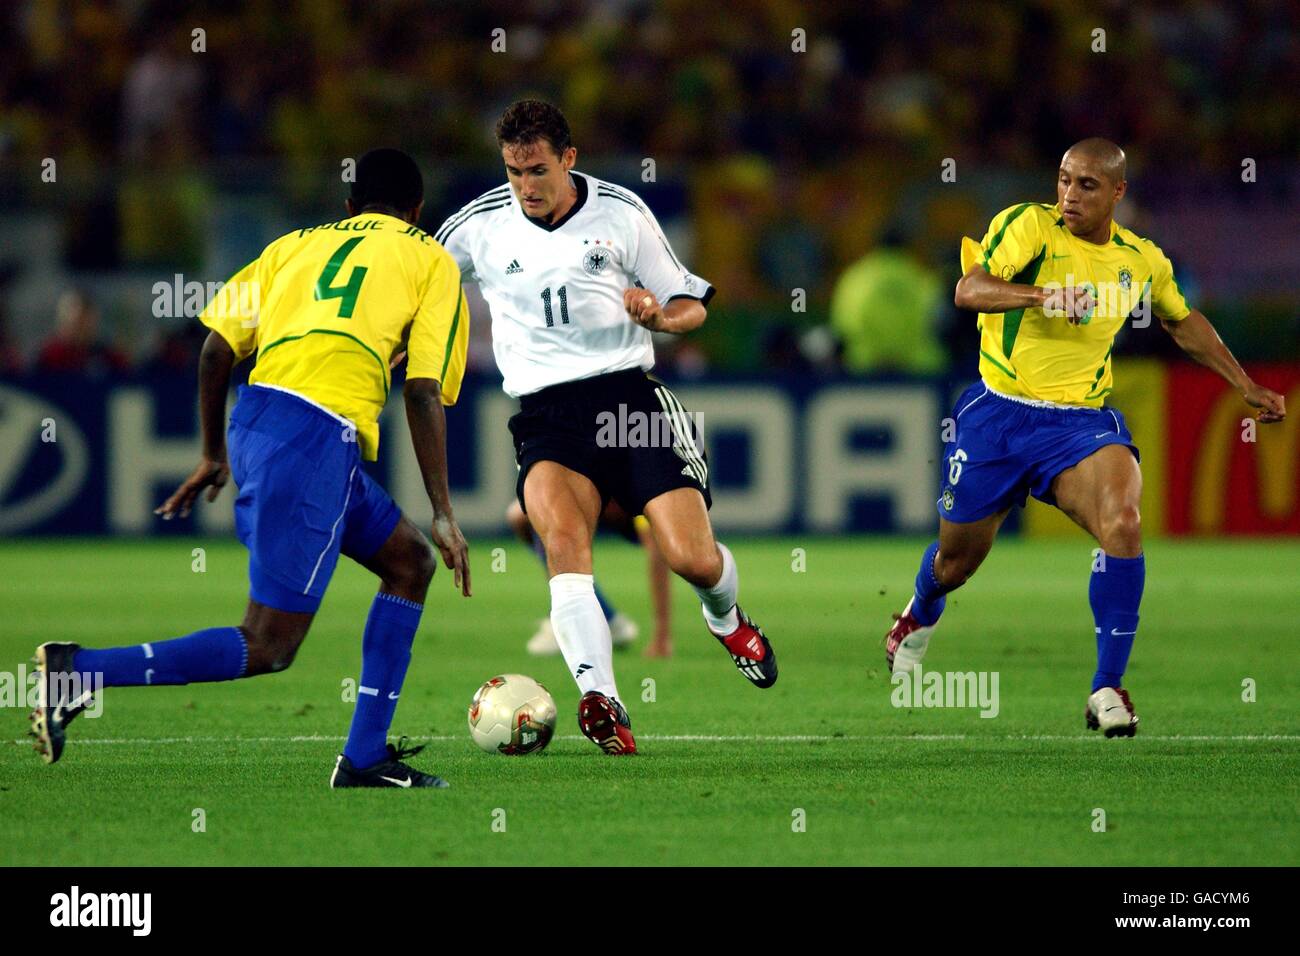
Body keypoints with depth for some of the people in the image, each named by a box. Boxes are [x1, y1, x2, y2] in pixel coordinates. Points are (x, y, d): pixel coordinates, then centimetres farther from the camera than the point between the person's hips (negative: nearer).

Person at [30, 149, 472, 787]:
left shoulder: (296, 244, 25)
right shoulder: (430, 260, 12)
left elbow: (216, 350, 14)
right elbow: (422, 394, 2)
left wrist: (214, 455, 26)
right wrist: (442, 513, 4)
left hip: (256, 421, 7)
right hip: (318, 437, -7)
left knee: (410, 562, 21)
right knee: (266, 649, -6)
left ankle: (366, 758, 15)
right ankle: (78, 673, -17)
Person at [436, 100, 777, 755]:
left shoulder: (621, 212, 6)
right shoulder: (480, 225, 6)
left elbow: (692, 305, 12)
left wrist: (661, 315, -10)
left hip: (629, 393, 0)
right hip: (547, 412, 0)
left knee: (694, 559, -10)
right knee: (562, 536, -31)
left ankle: (725, 619, 29)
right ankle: (600, 701, -40)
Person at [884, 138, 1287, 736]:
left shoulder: (1143, 261, 4)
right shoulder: (1030, 225, -11)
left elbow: (1183, 323, 24)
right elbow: (968, 290, -26)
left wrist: (1245, 385, 25)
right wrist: (1041, 294, -43)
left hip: (1081, 420, 2)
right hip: (999, 412, -2)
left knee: (1123, 524, -28)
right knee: (957, 559, 13)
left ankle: (1108, 688, -20)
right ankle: (920, 617, 53)